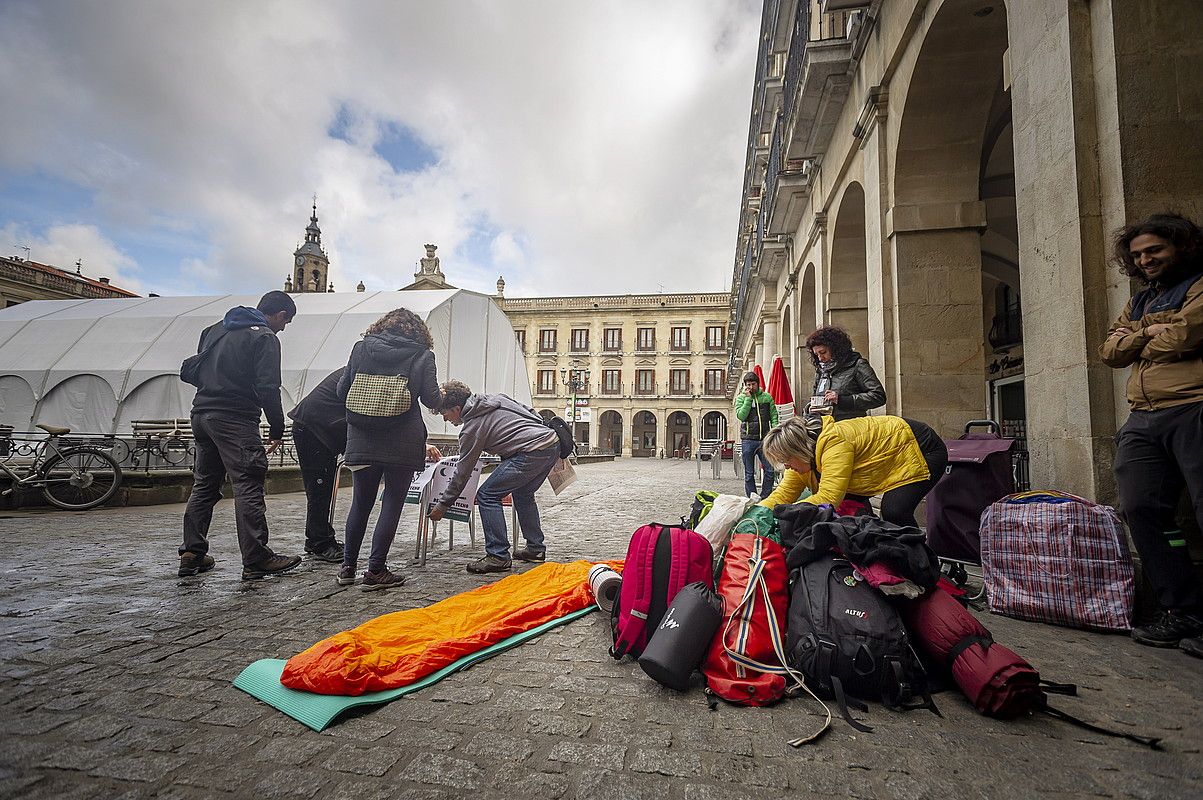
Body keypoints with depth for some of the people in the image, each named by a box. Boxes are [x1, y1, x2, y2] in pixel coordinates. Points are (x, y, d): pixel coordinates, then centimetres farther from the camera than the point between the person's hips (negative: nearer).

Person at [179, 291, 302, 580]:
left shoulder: (214, 329, 21)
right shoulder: (264, 337, -6)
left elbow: (195, 371, 22)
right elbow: (268, 388, -13)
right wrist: (277, 429, -8)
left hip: (201, 413, 9)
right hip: (235, 419, -8)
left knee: (204, 485, 16)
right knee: (248, 487, -7)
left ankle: (192, 554, 20)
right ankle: (256, 559, -6)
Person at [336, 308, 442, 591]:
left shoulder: (361, 347, 7)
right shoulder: (421, 355, -1)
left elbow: (342, 391, 6)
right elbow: (432, 400, -6)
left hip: (362, 441, 4)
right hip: (402, 444, -3)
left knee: (360, 503, 16)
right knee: (392, 504, 7)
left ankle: (348, 567, 25)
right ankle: (375, 571, 10)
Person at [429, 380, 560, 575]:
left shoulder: (472, 427, -3)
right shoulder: (495, 398, 18)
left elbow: (462, 473, 2)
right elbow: (531, 412, 22)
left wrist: (443, 505, 13)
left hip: (532, 452, -10)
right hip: (552, 442, 10)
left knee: (487, 495, -1)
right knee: (522, 493, 27)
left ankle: (498, 556, 2)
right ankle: (536, 548, 33)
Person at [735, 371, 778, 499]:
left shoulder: (767, 397, 8)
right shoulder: (741, 398, 4)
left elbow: (774, 416, 8)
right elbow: (741, 416, -11)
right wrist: (748, 398, -11)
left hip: (764, 439, 1)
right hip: (748, 440, -1)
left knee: (770, 471, -1)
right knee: (749, 474, 5)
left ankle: (764, 498, 13)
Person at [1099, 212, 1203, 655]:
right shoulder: (1139, 302, 26)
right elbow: (1110, 351, 15)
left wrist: (1139, 342, 6)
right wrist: (1152, 333, 1)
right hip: (1142, 420, 6)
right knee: (1141, 510, -2)